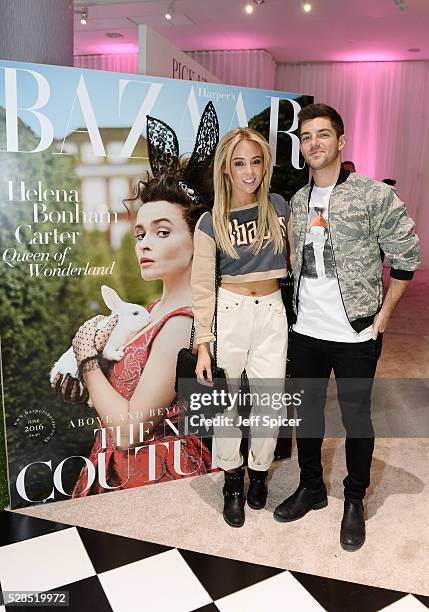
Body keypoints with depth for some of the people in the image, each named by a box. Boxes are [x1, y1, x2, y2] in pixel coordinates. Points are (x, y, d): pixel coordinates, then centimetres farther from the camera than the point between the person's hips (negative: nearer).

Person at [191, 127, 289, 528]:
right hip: (229, 314, -2)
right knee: (226, 403, 7)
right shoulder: (211, 223, -5)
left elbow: (292, 260, 13)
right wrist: (203, 345, -9)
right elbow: (202, 287, -6)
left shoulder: (279, 207, 3)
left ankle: (259, 475, 30)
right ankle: (232, 482, 28)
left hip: (272, 314, 2)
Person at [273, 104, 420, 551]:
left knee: (356, 417, 9)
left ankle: (354, 501, 30)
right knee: (307, 410, 16)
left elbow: (406, 256, -6)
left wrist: (383, 314, -7)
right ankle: (311, 488, 37)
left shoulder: (374, 194, -9)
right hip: (304, 331, 5)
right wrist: (301, 305, 10)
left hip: (356, 334, -4)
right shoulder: (297, 202, 7)